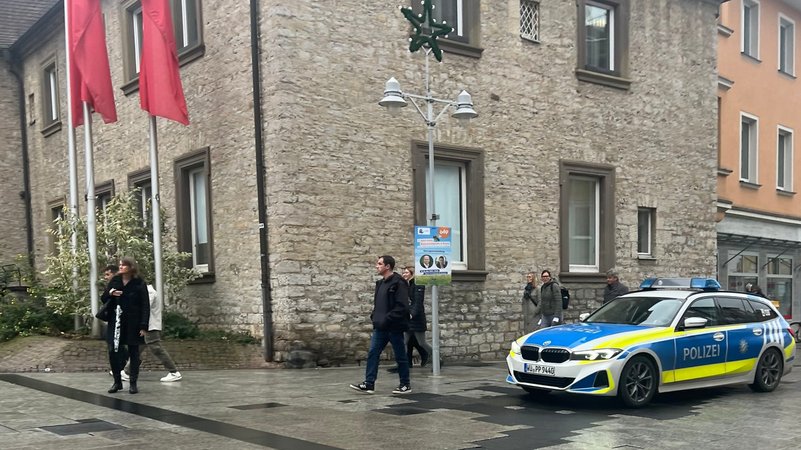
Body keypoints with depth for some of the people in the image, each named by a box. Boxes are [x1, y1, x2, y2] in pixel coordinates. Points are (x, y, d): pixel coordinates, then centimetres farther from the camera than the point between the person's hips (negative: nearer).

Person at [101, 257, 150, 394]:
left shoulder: (139, 284, -5)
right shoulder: (114, 281, 5)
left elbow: (145, 306, -7)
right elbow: (104, 299, 12)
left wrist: (144, 326, -14)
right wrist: (110, 293, -12)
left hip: (133, 324, -3)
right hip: (116, 322, 3)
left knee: (133, 352, 4)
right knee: (113, 352, 0)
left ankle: (133, 383, 12)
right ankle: (117, 382, 14)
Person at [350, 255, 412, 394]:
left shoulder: (398, 283, -13)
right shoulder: (380, 283, 14)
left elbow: (402, 306, -20)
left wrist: (387, 319, -21)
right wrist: (374, 317, 7)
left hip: (394, 327, -8)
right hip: (380, 327, 8)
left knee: (400, 356, 3)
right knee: (372, 354, 2)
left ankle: (405, 384, 15)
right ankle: (369, 384, 4)